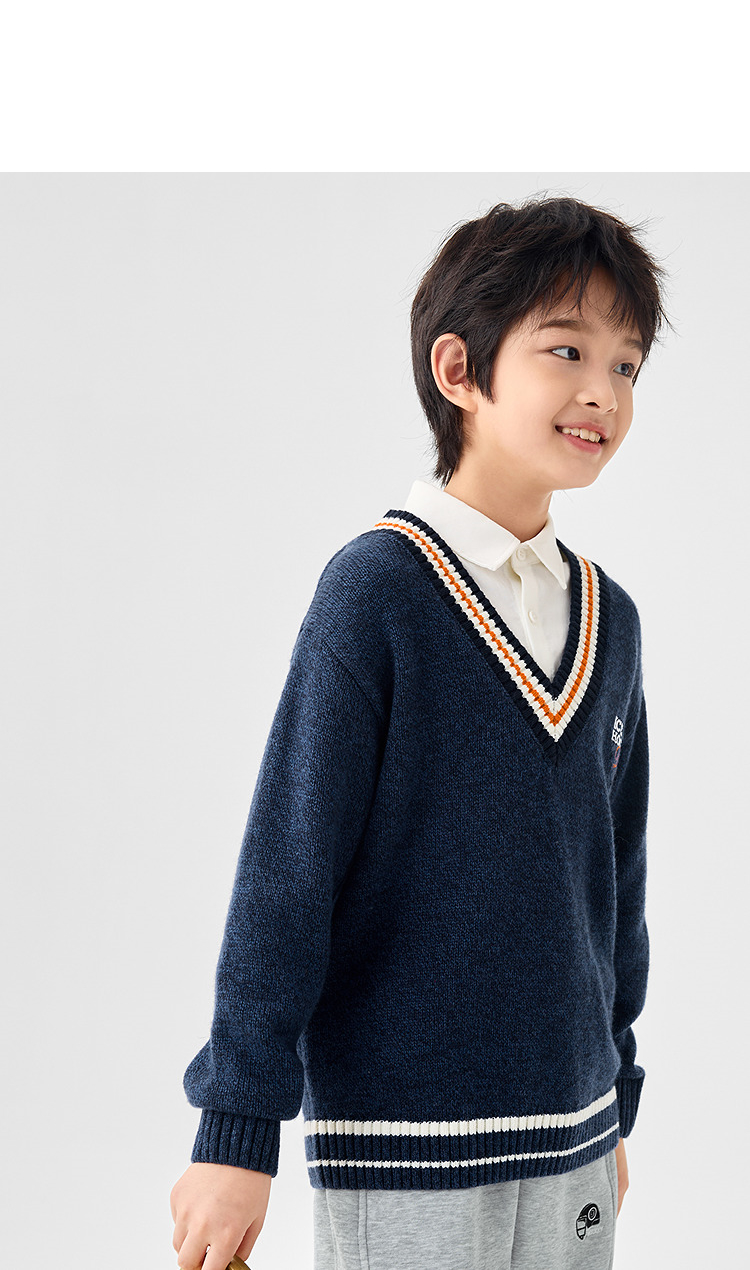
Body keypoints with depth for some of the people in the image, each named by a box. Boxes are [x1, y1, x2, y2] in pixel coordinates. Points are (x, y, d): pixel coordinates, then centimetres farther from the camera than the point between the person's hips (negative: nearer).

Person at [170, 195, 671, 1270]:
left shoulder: (610, 619, 6)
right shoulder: (377, 588, -12)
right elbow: (287, 858, -13)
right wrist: (239, 1123, -12)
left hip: (571, 1130, 6)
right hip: (405, 1144, -6)